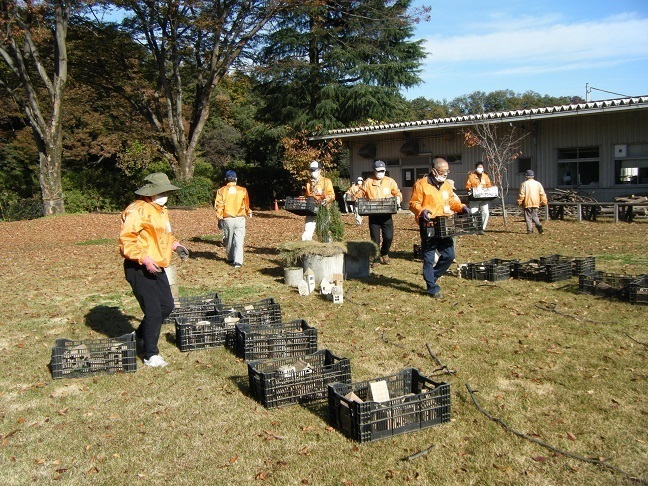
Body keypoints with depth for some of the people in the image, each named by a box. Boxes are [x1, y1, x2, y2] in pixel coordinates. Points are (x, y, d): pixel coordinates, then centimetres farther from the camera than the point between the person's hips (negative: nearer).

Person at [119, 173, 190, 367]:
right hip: (139, 269, -10)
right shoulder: (138, 210, -17)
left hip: (157, 268, 10)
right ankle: (150, 355, 9)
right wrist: (144, 259, -27)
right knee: (153, 312, -7)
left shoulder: (161, 210, 15)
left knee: (167, 306, 14)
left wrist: (175, 245, 11)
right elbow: (126, 240, -22)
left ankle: (140, 336, 35)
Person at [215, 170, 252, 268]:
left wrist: (219, 219, 1)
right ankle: (238, 261, -12)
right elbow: (246, 205, 14)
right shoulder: (242, 190, 2)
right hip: (240, 219, 0)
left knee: (228, 240, 15)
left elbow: (219, 206, -5)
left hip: (227, 219, 0)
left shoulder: (221, 191, -1)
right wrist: (249, 213, 34)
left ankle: (231, 259, 27)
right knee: (239, 241, -2)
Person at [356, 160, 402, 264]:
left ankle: (384, 254, 26)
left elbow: (397, 192, 11)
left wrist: (398, 198, -10)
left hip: (386, 214, 1)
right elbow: (360, 194, 8)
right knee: (375, 239, 0)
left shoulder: (390, 181, 7)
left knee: (388, 237, -3)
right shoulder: (367, 182, 4)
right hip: (373, 215, -1)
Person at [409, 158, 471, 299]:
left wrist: (462, 207, 5)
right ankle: (432, 288, 7)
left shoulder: (447, 185, 13)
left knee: (449, 255, 8)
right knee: (429, 258, -2)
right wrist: (422, 211, -27)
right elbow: (413, 203, -8)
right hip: (428, 227, -6)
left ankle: (432, 276, 29)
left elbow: (452, 201, 23)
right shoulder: (421, 184, -7)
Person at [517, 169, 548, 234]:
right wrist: (543, 201, 13)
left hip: (527, 203, -4)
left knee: (528, 217, 2)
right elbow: (542, 194, 5)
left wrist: (519, 202, 1)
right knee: (535, 216, 17)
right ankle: (539, 225, -6)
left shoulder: (524, 184, -5)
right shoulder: (538, 184, 7)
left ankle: (529, 230, -2)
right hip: (536, 203, 4)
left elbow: (521, 194, -7)